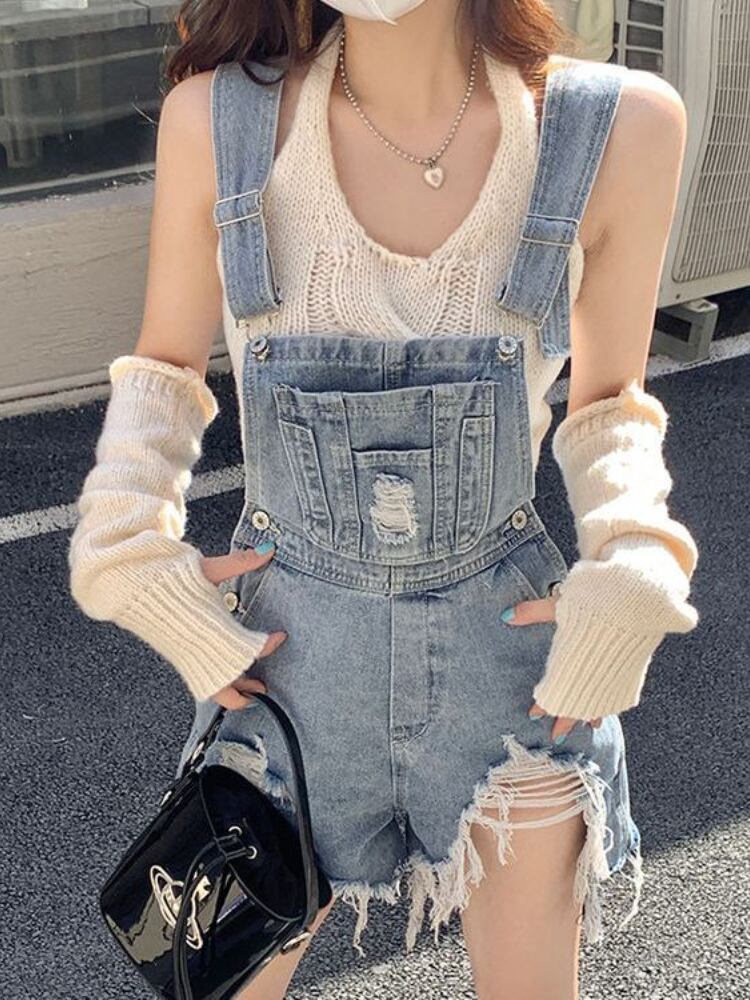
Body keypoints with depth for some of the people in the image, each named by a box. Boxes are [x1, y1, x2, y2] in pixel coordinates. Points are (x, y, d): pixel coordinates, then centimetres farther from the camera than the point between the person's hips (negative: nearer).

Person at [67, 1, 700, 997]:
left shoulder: (622, 128, -14)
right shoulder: (216, 119, -14)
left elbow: (606, 404, 1)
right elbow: (167, 367, 3)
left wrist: (633, 576, -13)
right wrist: (133, 553, -10)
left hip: (506, 641, 1)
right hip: (293, 645, 0)